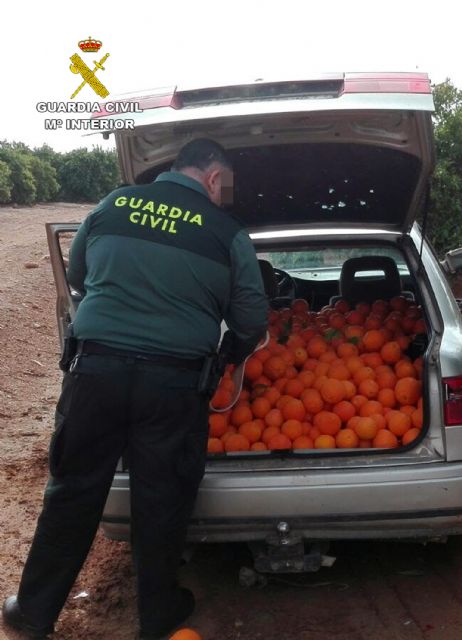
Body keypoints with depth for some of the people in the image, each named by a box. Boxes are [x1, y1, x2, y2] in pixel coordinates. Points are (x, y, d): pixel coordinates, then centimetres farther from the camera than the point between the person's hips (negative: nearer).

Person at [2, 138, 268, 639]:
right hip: (174, 384, -2)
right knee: (160, 502, 13)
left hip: (95, 368, 2)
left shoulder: (113, 204, 7)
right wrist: (231, 361, 24)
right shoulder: (227, 232, 0)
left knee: (73, 492, 14)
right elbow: (252, 321, 4)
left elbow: (76, 276, 19)